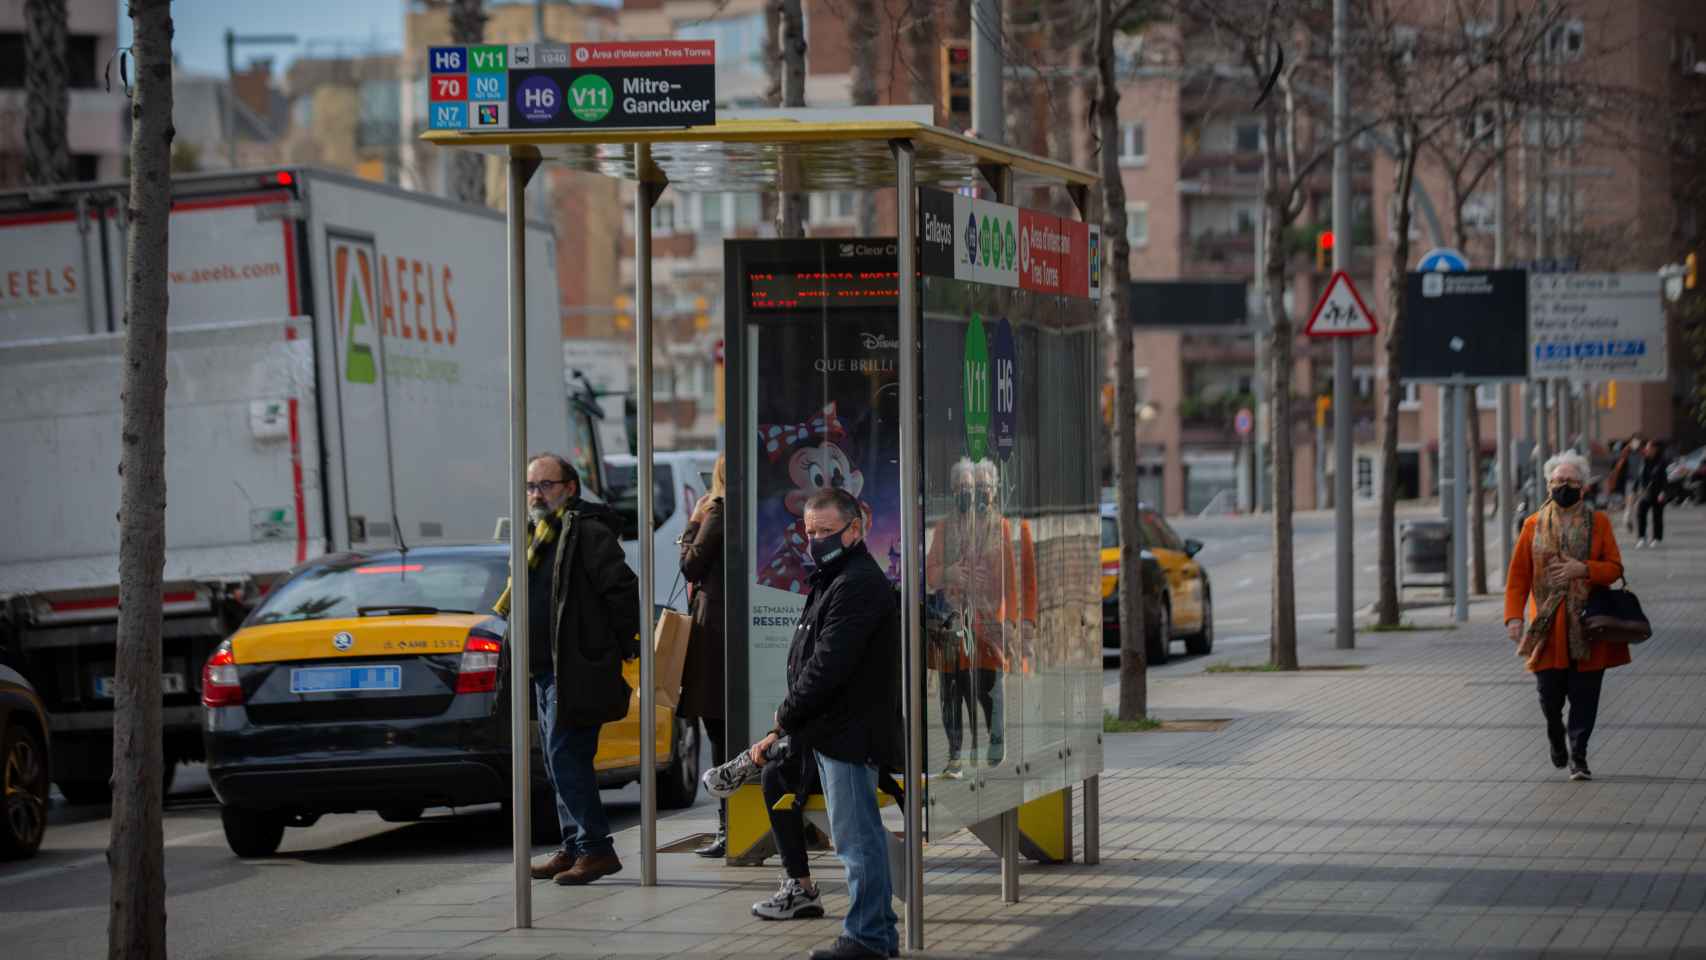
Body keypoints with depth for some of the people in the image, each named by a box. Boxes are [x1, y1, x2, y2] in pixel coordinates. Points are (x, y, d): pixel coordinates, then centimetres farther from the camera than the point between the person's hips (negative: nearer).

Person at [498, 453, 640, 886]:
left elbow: (622, 588, -17)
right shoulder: (537, 537, 18)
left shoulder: (587, 533, -12)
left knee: (566, 757, -13)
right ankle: (575, 846, 19)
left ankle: (595, 849, -9)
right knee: (559, 762, 13)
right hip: (546, 671, 10)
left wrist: (622, 646, -11)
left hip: (575, 671, -10)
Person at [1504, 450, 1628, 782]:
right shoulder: (1534, 526, 5)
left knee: (1584, 694, -3)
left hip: (1587, 623, 0)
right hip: (1548, 625, 0)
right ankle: (1556, 735, 31)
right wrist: (1514, 615, -7)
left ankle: (1578, 755, 7)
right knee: (1549, 692, 0)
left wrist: (1583, 569, -19)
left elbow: (1614, 568, 0)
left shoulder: (1598, 523, 4)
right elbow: (1518, 575, 4)